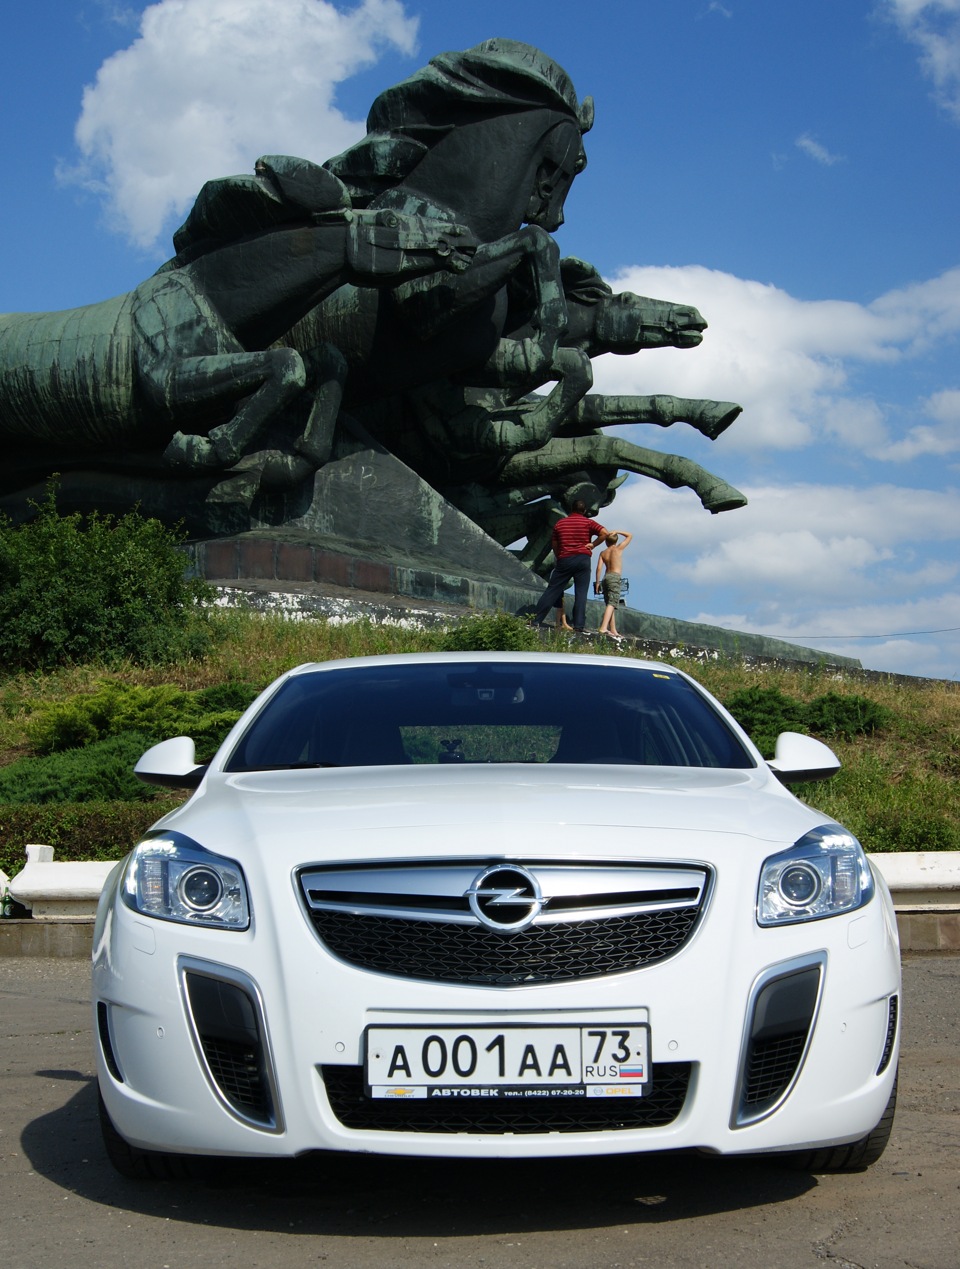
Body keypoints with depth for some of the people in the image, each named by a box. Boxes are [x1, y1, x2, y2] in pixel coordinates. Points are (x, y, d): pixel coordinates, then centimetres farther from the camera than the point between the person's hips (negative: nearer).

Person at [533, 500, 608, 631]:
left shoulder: (560, 523, 11)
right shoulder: (588, 523, 2)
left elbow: (554, 544, 16)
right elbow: (604, 533, -11)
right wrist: (593, 544, -1)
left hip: (564, 560, 2)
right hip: (583, 559, -2)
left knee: (552, 590, 5)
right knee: (581, 593, -1)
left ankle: (536, 620, 4)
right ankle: (578, 625, -9)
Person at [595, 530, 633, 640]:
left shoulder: (603, 553, 11)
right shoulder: (619, 548, 3)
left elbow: (599, 568, 3)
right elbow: (630, 536, 13)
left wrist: (597, 582, 6)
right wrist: (618, 532, 14)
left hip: (606, 577, 5)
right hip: (615, 577, -5)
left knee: (610, 604, 13)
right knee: (612, 603, -15)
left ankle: (613, 630, 12)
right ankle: (603, 628, -32)